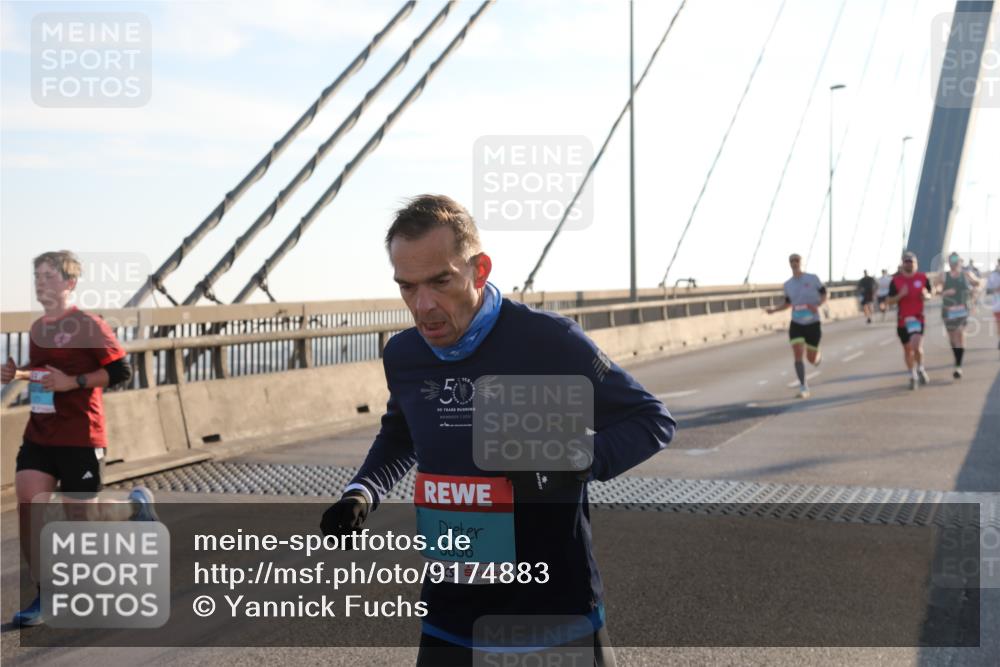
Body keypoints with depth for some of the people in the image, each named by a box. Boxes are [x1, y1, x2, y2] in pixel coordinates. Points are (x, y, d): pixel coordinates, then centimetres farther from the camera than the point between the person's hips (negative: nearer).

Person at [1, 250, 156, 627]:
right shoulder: (37, 328, 12)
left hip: (80, 438, -6)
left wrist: (73, 382, -21)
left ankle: (136, 503, 30)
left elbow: (121, 371, -13)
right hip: (38, 436, 6)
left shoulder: (88, 326, -10)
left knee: (80, 518, 0)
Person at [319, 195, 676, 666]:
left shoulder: (548, 341, -16)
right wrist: (362, 494, 3)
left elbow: (652, 420, -9)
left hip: (557, 613, -4)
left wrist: (567, 465, -24)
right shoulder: (402, 356, 0)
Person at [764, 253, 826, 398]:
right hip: (796, 324, 2)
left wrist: (817, 305, -20)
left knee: (811, 359, 6)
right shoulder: (788, 284, 4)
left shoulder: (813, 278, -6)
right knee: (797, 356, -14)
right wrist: (774, 309, 0)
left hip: (813, 323, -2)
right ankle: (803, 387, -5)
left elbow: (824, 295, 0)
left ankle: (818, 355, 45)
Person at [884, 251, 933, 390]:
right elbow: (889, 301, -1)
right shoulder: (896, 280, -1)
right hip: (902, 319, 1)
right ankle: (913, 376, 28)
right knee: (907, 349, 11)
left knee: (917, 346, -19)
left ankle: (920, 369, 9)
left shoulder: (922, 278, 2)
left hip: (918, 318, -1)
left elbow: (931, 291, 16)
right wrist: (900, 295, -19)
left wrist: (926, 295, -7)